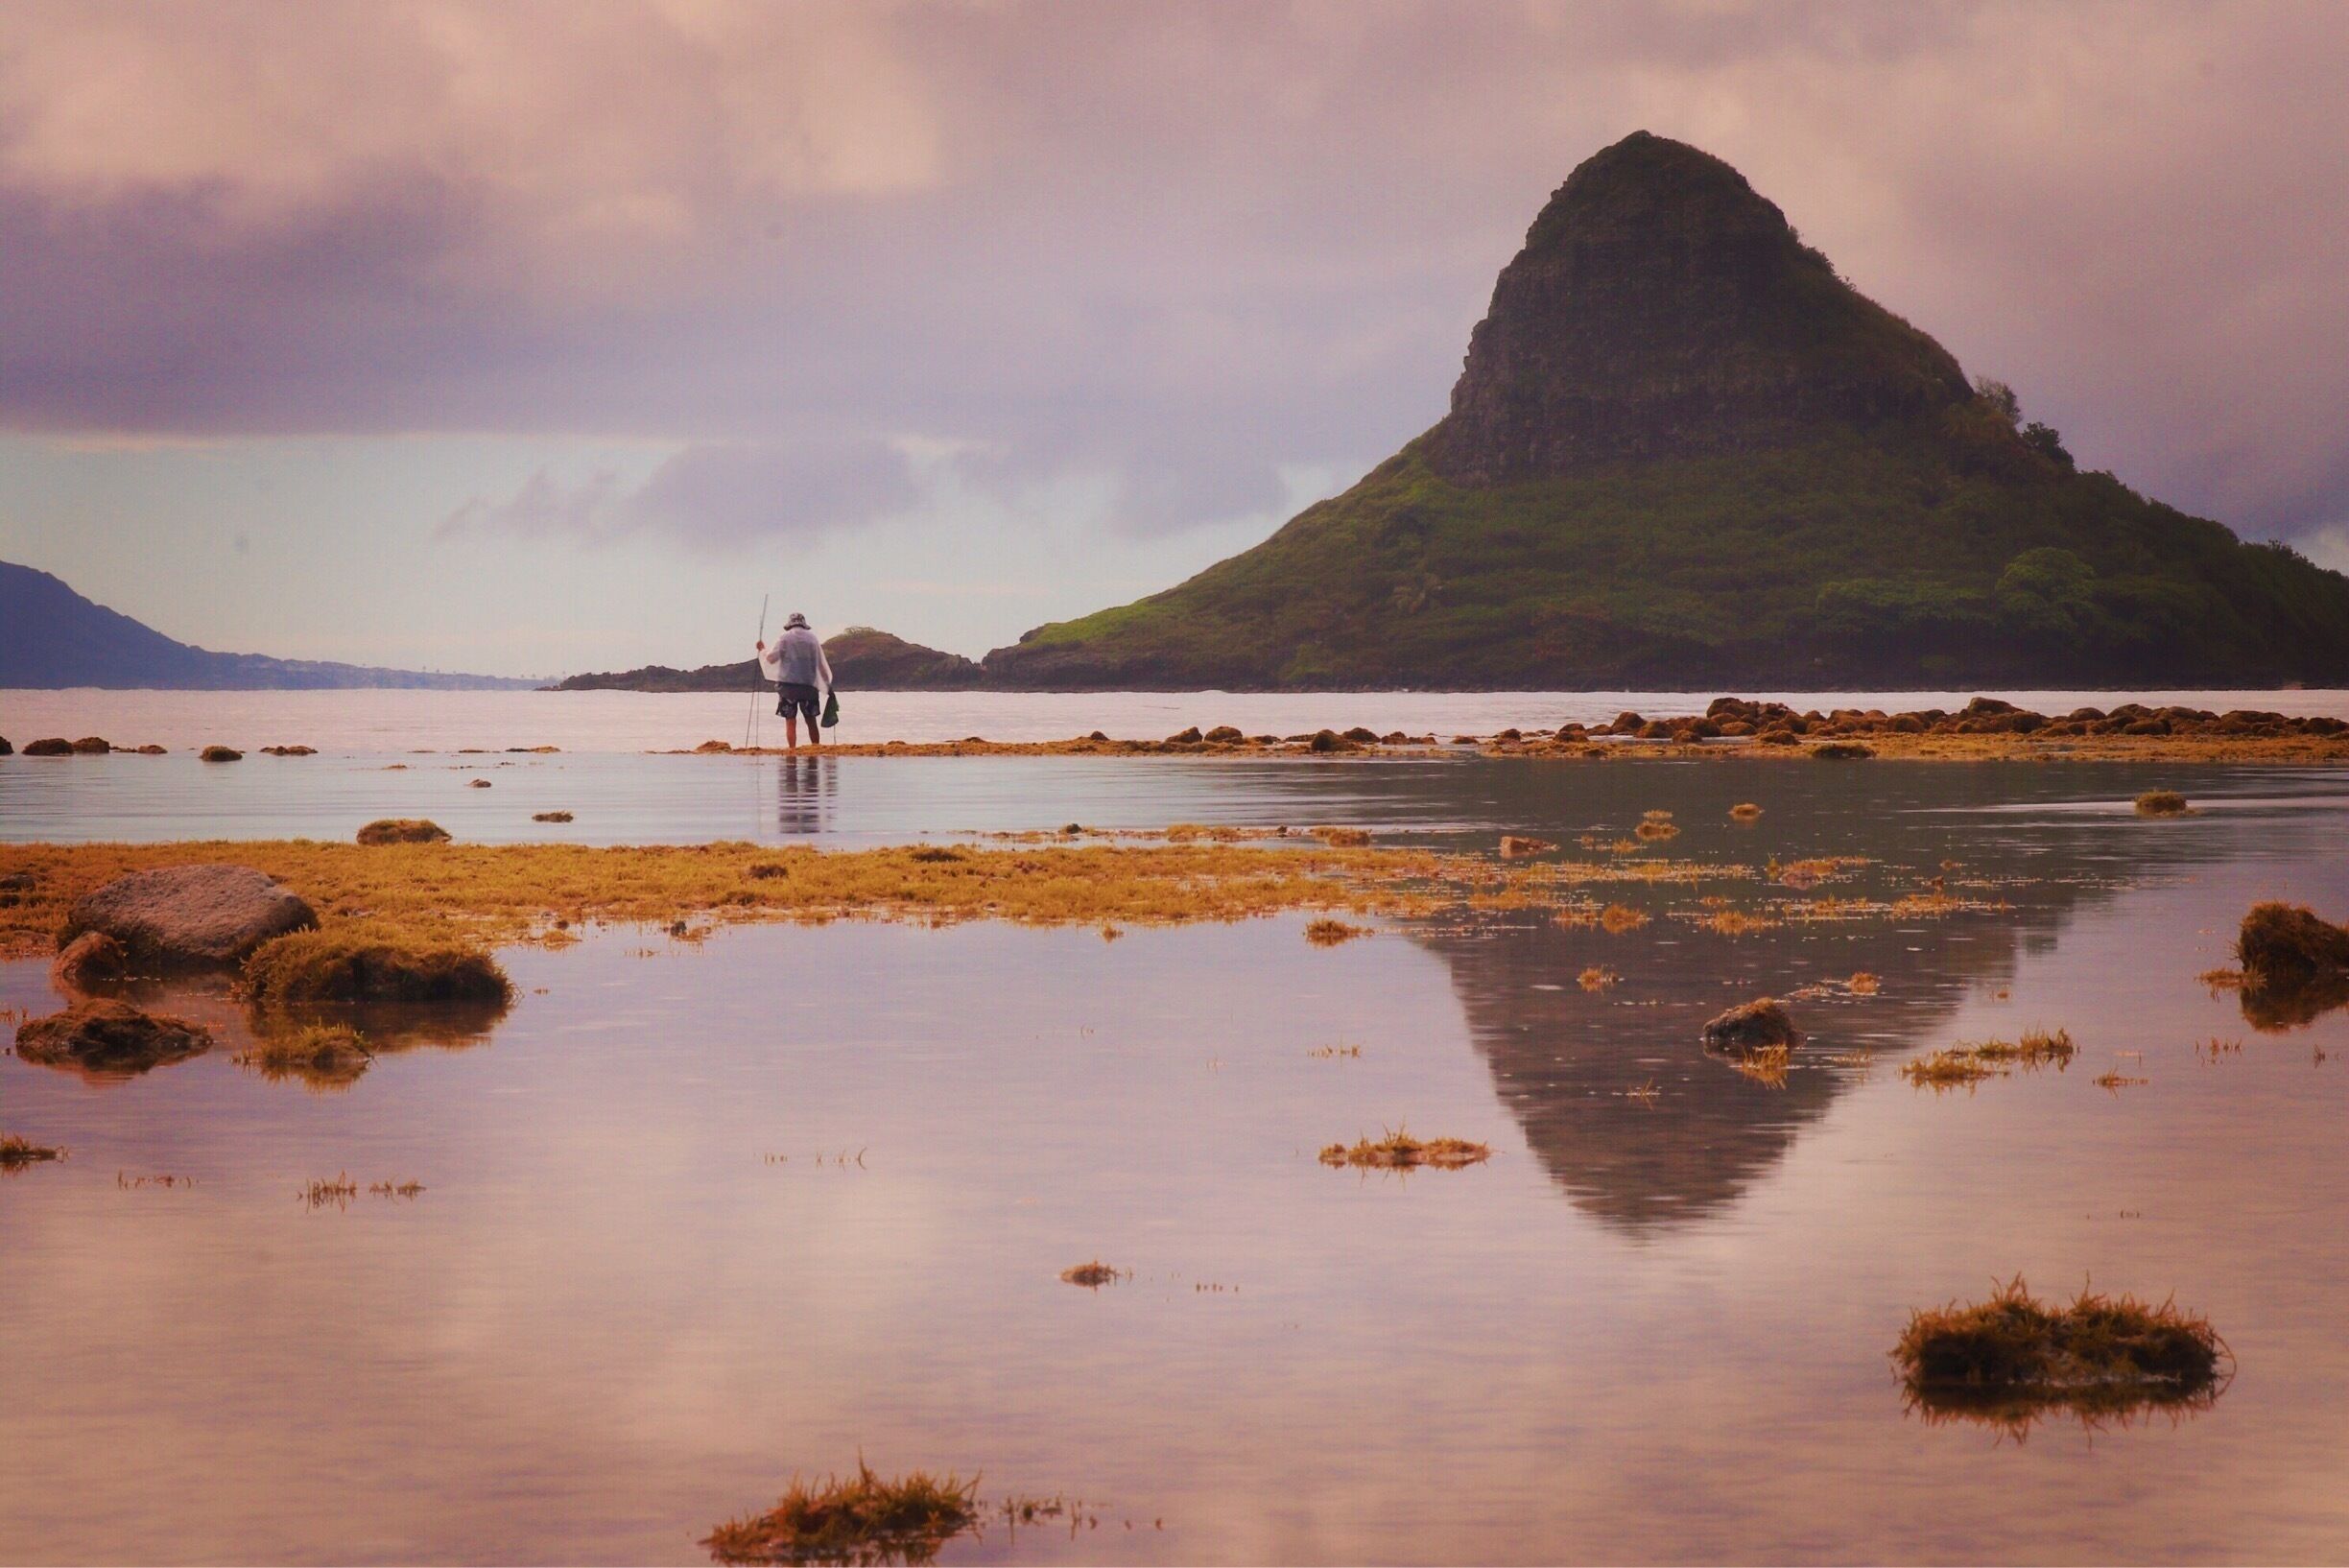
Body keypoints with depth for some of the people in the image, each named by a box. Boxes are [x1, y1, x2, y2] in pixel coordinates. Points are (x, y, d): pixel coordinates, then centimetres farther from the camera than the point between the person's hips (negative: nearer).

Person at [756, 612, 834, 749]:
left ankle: (792, 748, -10)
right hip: (809, 685, 2)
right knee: (811, 720, 10)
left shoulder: (784, 638, -1)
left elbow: (771, 658, -6)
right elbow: (822, 664, 10)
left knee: (790, 720, -1)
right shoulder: (812, 638, 8)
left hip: (788, 684, -2)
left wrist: (763, 649, 14)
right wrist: (828, 684, 17)